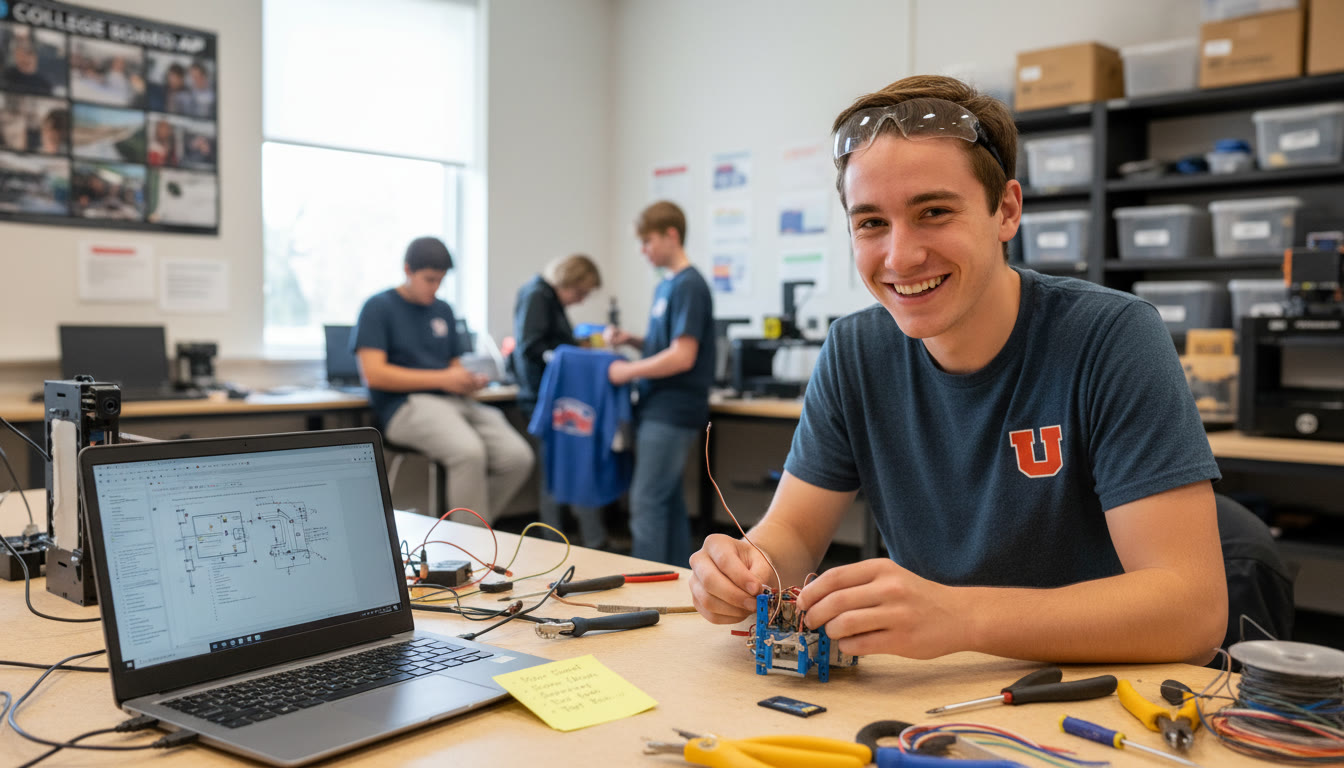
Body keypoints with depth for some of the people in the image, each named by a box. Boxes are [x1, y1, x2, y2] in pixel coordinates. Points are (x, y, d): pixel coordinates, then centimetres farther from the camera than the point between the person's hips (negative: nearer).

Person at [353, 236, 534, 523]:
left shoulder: (443, 310, 21)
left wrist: (469, 380, 0)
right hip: (406, 405, -6)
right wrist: (442, 379, -13)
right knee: (469, 451, -35)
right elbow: (373, 373, -9)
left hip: (455, 402, 6)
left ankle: (468, 528, -1)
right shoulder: (378, 308, 2)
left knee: (517, 457, -19)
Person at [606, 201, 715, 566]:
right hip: (659, 409, 9)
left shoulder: (689, 287, -14)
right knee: (669, 500, 13)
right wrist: (631, 340, 8)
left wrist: (629, 370, -13)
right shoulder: (665, 286, 15)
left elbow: (682, 356, -20)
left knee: (647, 501, -7)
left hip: (671, 411, -9)